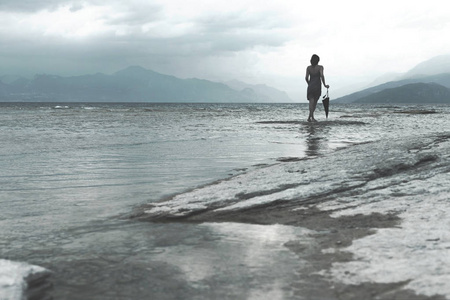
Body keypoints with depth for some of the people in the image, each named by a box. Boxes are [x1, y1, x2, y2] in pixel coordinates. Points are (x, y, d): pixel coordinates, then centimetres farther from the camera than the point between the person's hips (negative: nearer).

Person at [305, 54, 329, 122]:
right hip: (317, 86, -1)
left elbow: (306, 77, -1)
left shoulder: (308, 68, 4)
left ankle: (311, 117, -19)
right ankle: (310, 117, 8)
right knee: (315, 102, 11)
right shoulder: (320, 67, -2)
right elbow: (322, 76, -16)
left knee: (311, 102, -4)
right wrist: (324, 85, -8)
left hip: (310, 86, 2)